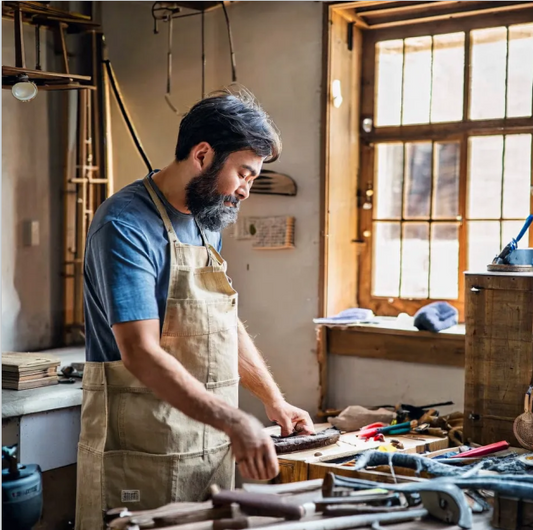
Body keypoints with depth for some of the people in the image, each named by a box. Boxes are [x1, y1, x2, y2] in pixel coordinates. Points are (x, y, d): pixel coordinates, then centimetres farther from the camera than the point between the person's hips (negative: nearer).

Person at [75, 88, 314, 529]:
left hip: (212, 446, 8)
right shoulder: (127, 225, -16)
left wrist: (275, 401, 11)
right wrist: (234, 422, -28)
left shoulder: (207, 223, 12)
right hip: (143, 456, -8)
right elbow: (140, 353, -24)